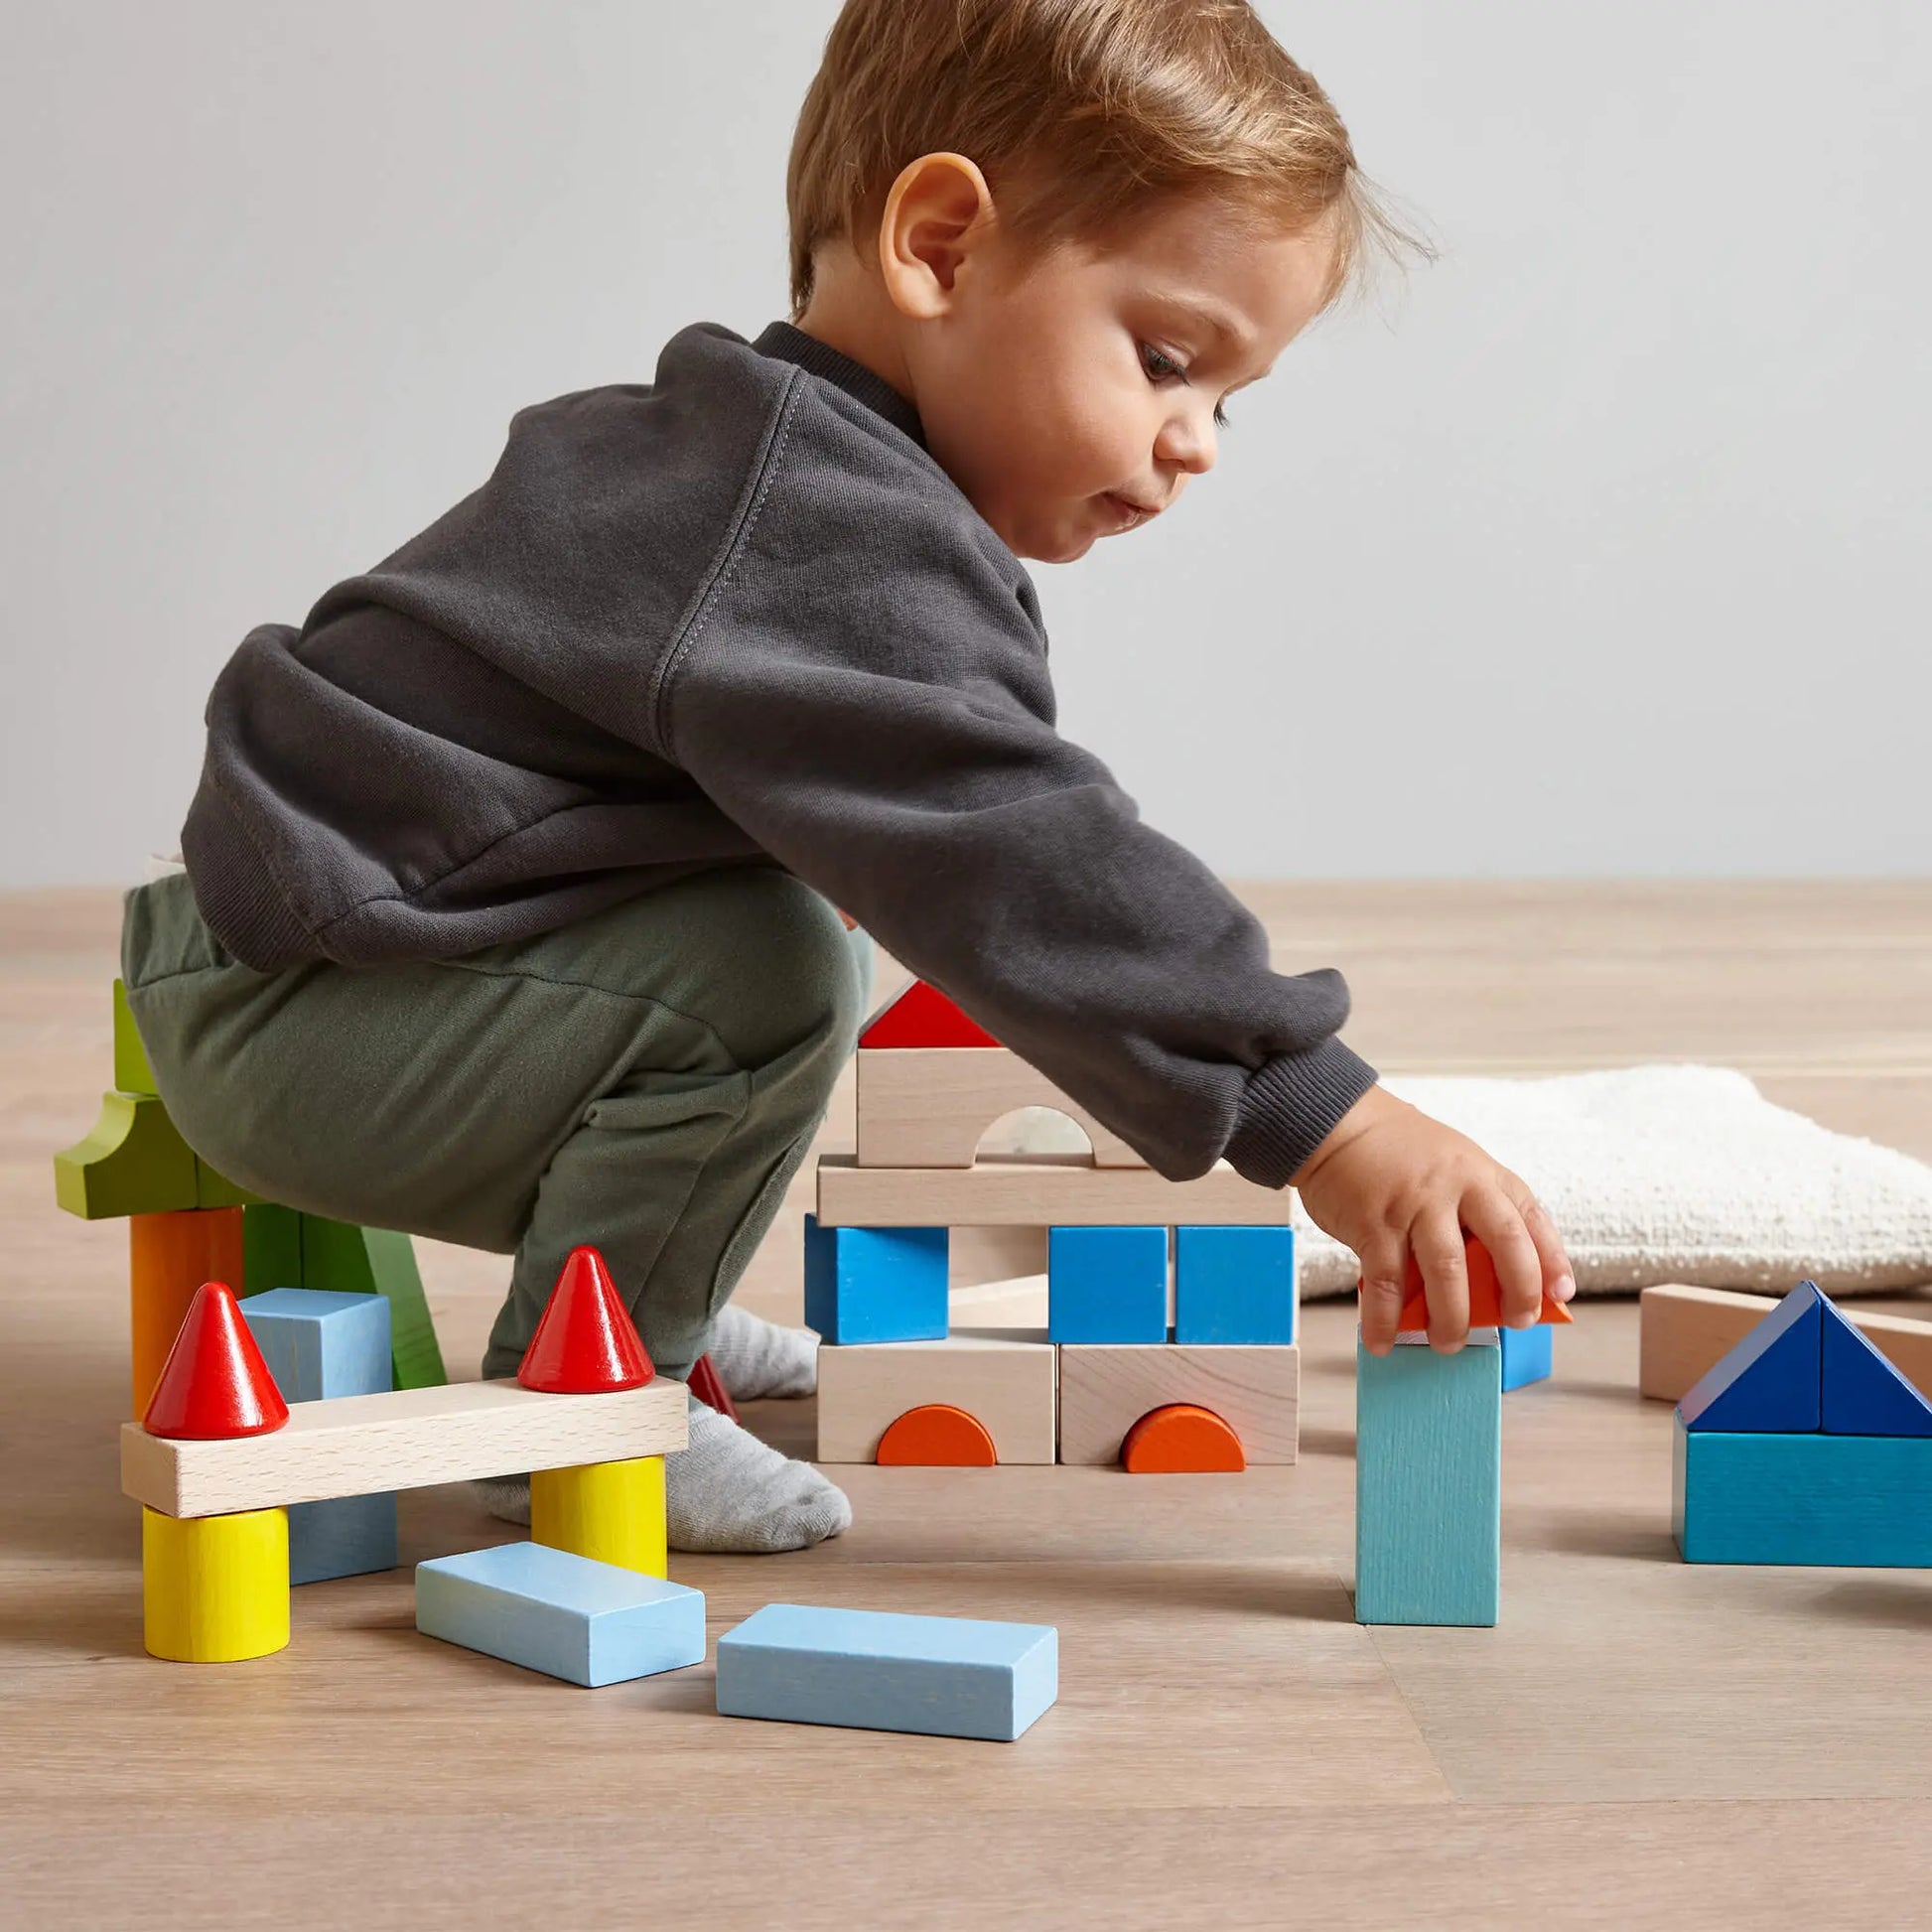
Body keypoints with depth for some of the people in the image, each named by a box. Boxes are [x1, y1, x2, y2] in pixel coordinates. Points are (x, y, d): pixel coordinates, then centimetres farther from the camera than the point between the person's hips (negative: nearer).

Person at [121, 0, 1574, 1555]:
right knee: (765, 967, -26)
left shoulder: (766, 459, 10)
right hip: (292, 1031, -10)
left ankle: (633, 1314, 21)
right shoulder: (831, 552, -26)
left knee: (821, 935, 18)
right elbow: (1006, 853, -34)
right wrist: (1318, 1121, -35)